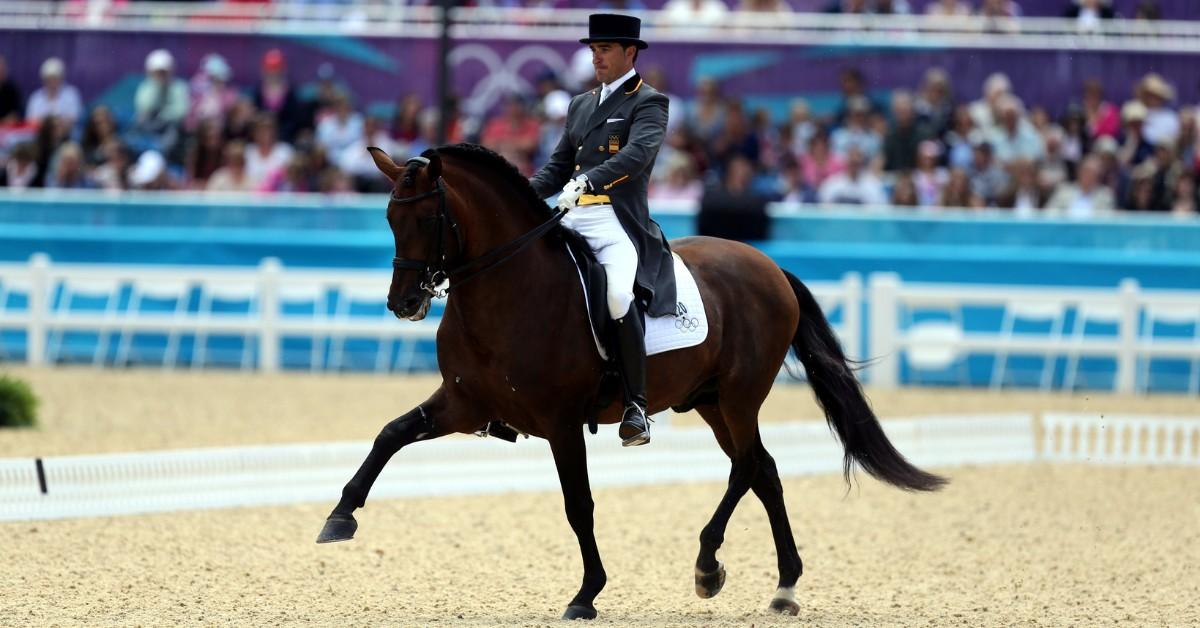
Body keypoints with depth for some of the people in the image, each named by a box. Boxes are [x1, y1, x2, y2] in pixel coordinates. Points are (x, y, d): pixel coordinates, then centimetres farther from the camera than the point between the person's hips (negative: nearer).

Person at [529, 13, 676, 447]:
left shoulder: (649, 103, 0)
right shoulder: (581, 106, 22)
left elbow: (637, 155, -18)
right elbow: (559, 167, 25)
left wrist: (587, 181, -33)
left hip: (619, 223, -8)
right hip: (573, 220, 8)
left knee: (619, 297, -32)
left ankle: (636, 405, -23)